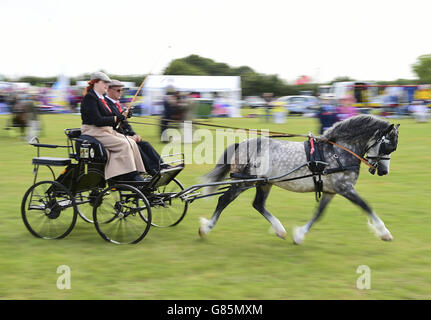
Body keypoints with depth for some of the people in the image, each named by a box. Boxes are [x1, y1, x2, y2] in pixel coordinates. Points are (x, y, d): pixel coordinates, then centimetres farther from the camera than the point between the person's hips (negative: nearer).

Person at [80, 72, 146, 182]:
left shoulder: (101, 98, 19)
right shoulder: (89, 97, -10)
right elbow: (97, 120, -20)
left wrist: (122, 115, 2)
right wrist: (117, 118, -15)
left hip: (106, 131, 9)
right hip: (94, 132, -9)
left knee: (131, 142, -9)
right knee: (123, 144, -24)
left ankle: (135, 174, -16)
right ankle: (131, 175, -23)